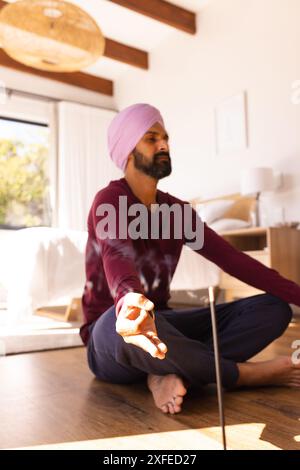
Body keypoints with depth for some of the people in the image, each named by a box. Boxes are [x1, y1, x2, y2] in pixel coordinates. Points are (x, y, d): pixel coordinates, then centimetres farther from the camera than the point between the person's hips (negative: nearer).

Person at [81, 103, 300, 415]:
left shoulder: (175, 209, 8)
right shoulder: (110, 201, -11)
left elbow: (231, 258, 0)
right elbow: (116, 257, -33)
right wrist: (129, 302, -56)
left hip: (160, 321, 6)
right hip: (111, 334, -5)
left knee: (274, 308, -7)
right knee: (130, 323, -43)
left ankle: (173, 373, -25)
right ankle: (250, 374, -20)